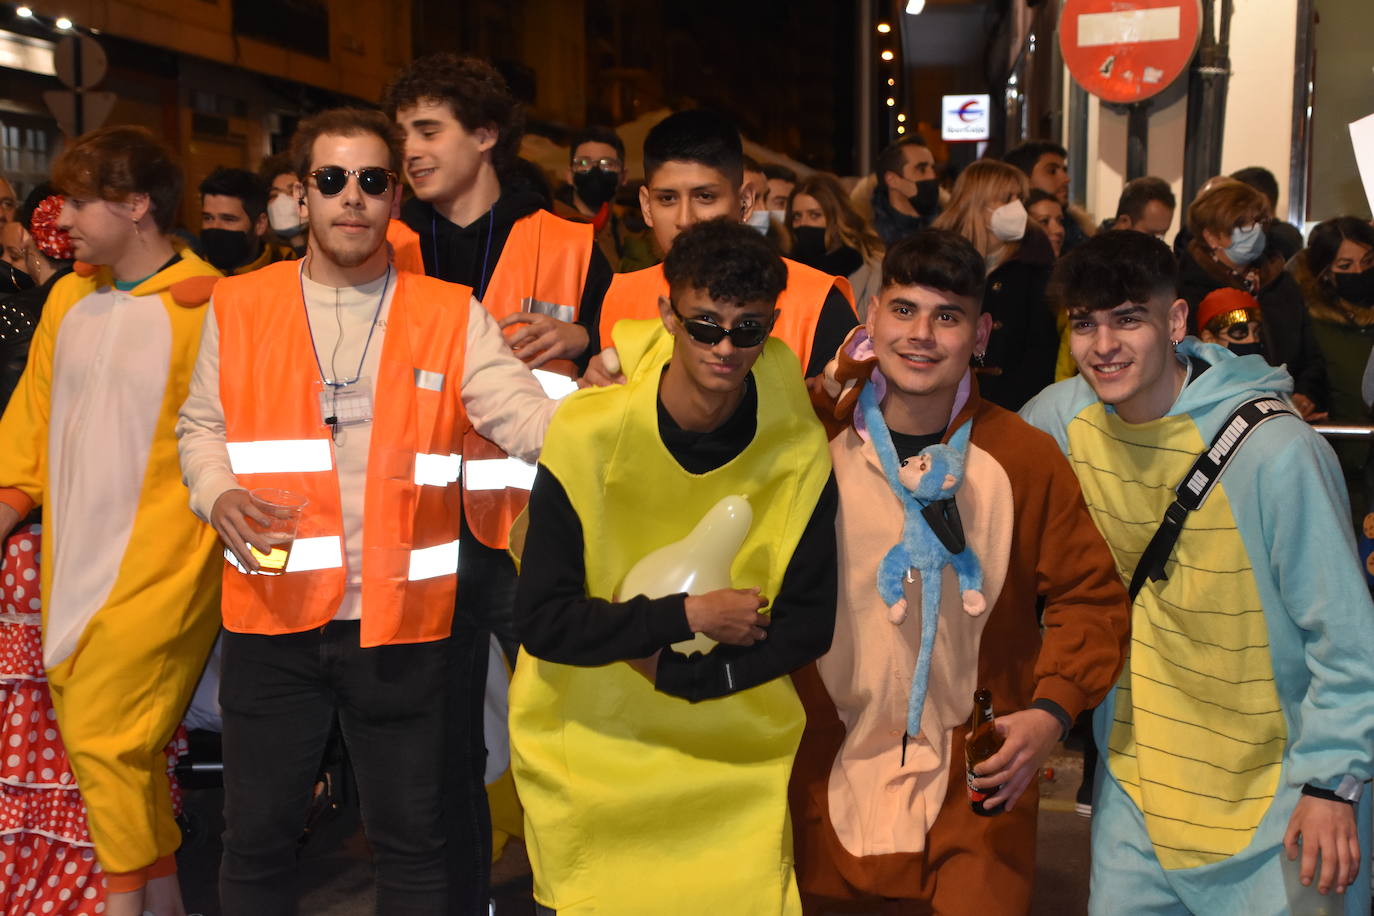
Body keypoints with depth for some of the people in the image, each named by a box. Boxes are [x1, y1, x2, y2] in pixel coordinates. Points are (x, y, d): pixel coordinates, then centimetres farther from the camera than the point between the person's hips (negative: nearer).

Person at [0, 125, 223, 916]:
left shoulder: (209, 307, -11)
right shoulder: (69, 299, 10)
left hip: (160, 561, -6)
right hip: (73, 556, 6)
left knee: (101, 732, -6)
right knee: (127, 745, 11)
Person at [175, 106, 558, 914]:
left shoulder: (451, 315, 0)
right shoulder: (239, 306, 5)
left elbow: (524, 415, -10)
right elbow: (202, 426, 12)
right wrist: (218, 492, -9)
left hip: (402, 618, -1)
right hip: (273, 614, 1)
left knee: (412, 838, 14)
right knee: (257, 836, 15)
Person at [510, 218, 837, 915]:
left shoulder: (799, 449, -11)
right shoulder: (587, 434, -17)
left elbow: (808, 624, -5)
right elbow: (540, 621, -16)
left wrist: (678, 673, -15)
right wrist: (689, 615, -21)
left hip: (742, 759, 2)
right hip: (591, 756, -1)